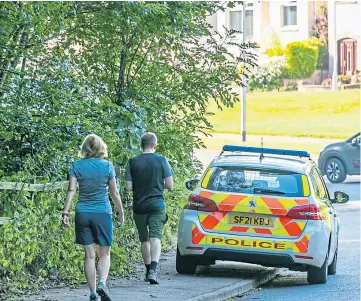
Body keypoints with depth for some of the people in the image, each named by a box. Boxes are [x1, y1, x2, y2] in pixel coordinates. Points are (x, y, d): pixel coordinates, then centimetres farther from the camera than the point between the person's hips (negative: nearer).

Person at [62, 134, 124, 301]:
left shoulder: (76, 166, 0)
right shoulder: (107, 166, -3)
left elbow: (71, 190, -6)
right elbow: (114, 193, 1)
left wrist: (65, 212, -5)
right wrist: (120, 212, 12)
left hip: (83, 213, 2)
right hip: (103, 212, -2)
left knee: (89, 255, 7)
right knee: (104, 253, 6)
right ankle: (102, 283, -19)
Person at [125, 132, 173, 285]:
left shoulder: (133, 162, -1)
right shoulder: (161, 160, -3)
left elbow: (129, 187, -3)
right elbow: (170, 185, -2)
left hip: (139, 206, 2)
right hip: (157, 206, -2)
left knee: (144, 240, 15)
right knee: (155, 238, -8)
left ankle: (148, 270, 25)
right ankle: (153, 270, -26)